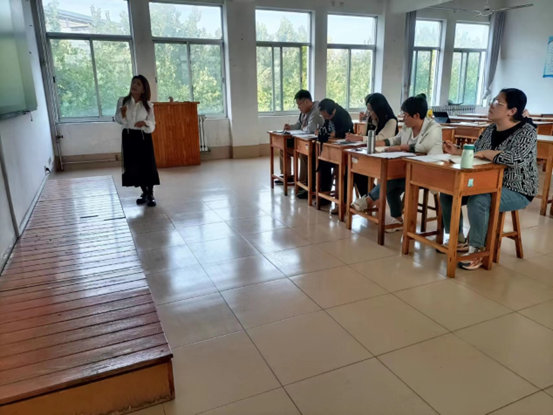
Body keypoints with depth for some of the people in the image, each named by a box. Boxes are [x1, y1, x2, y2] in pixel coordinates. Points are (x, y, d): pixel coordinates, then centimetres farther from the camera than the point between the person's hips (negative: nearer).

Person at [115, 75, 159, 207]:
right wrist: (122, 114, -19)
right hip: (128, 136, 2)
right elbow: (119, 120, 1)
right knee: (133, 166, 6)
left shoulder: (148, 105, -2)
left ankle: (150, 194, 9)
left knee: (148, 165, -3)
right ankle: (144, 192, 21)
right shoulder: (122, 101, 0)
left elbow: (152, 125, -3)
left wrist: (145, 123, -24)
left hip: (144, 137, -1)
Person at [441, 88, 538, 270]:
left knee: (478, 201, -35)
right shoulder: (490, 129, 6)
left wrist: (485, 153, -22)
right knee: (447, 193, -3)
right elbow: (474, 152, 14)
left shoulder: (527, 132, -16)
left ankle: (476, 250, -18)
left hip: (516, 191, -8)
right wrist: (457, 151, -5)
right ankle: (459, 239, 7)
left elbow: (516, 159, -33)